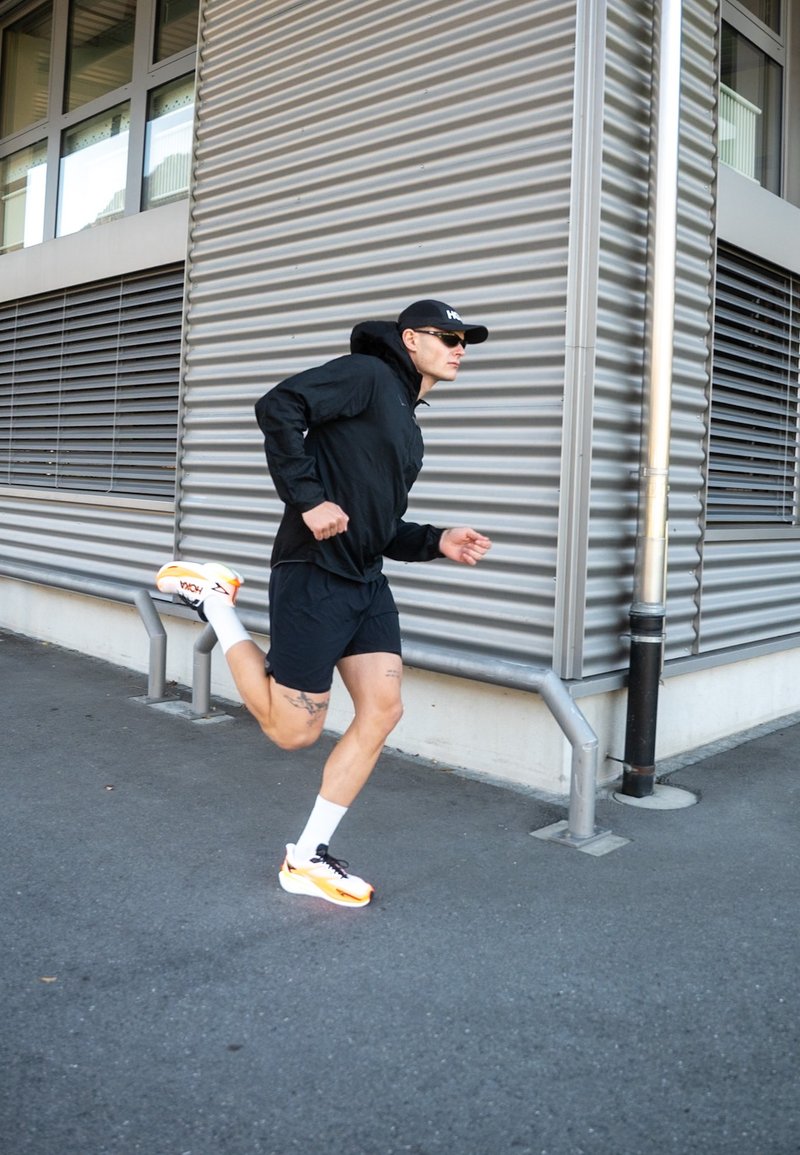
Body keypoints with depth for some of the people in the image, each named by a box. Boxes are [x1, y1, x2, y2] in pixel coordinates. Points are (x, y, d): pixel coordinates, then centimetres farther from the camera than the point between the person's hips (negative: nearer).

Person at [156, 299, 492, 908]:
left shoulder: (406, 424, 21)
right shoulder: (366, 373, -5)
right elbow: (279, 407, -18)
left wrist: (438, 542, 7)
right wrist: (308, 498, -22)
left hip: (367, 584, 9)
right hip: (314, 577, -9)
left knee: (383, 711, 1)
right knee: (294, 732, 1)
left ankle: (308, 860, 13)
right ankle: (211, 596, 15)